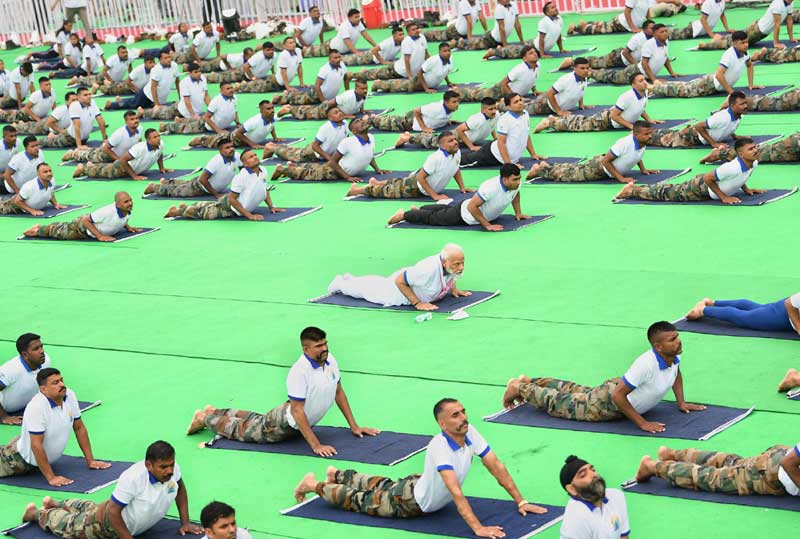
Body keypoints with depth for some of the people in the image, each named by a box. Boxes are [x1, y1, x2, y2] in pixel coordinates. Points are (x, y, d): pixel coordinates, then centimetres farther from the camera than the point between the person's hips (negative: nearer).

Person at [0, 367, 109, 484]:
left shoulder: (70, 395, -14)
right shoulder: (36, 407, -35)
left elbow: (79, 428, -3)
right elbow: (36, 445, -33)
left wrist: (90, 461, -4)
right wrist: (51, 478, -33)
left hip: (50, 458, 7)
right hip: (22, 460, -7)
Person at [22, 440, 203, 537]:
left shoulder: (172, 468, -24)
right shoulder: (133, 478, -44)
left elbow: (180, 489, -1)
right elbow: (113, 511, -37)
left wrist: (185, 522, -5)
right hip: (109, 525, -7)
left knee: (88, 509, 36)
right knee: (69, 525, 20)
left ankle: (57, 505, 63)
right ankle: (37, 513, 48)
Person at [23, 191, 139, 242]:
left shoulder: (127, 211, -20)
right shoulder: (108, 211, -44)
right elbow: (86, 220, -36)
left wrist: (128, 228, -10)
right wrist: (100, 236, -38)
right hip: (83, 226, -7)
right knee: (61, 232, 12)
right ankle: (39, 230, 36)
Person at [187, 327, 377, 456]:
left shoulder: (330, 360, -12)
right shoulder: (300, 371, -36)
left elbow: (339, 392, 2)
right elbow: (297, 410, -33)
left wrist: (354, 426, 1)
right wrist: (316, 445, -35)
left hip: (303, 422, 7)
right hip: (287, 423, -7)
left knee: (257, 421, 30)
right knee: (243, 430, 13)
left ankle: (216, 412, 50)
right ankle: (205, 418, 35)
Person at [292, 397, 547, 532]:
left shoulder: (470, 432, -22)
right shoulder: (439, 447, -43)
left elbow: (497, 467, -15)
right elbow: (455, 491, -50)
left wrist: (520, 501, -19)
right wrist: (477, 528, -56)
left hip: (421, 486, 7)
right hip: (411, 503, -7)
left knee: (382, 487, 31)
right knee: (360, 500, 14)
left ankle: (339, 475, 55)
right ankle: (314, 485, 34)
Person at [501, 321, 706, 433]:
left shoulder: (674, 356, -15)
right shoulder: (647, 364, -42)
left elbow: (676, 374, 13)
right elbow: (618, 395, -38)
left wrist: (681, 403, 4)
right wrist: (642, 423, -33)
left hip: (622, 388, 8)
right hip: (609, 403, -8)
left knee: (577, 391, 30)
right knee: (559, 403, 13)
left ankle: (531, 382, 49)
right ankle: (520, 389, 32)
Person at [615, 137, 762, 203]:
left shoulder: (753, 163, -10)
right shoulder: (732, 168, -38)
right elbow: (707, 178, -30)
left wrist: (746, 189, 1)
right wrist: (723, 197, -25)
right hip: (702, 187, -8)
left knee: (674, 190, 23)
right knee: (667, 193, 7)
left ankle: (635, 188, 37)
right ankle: (632, 190, 22)